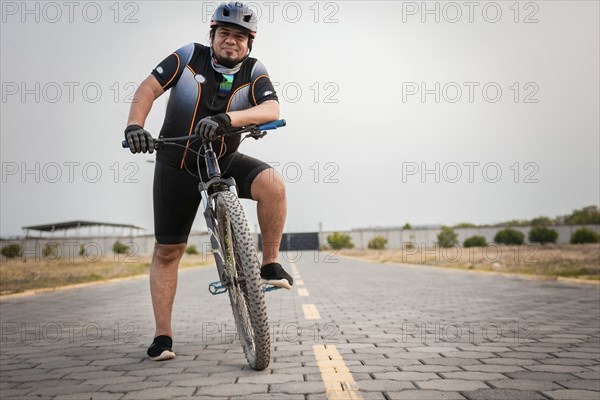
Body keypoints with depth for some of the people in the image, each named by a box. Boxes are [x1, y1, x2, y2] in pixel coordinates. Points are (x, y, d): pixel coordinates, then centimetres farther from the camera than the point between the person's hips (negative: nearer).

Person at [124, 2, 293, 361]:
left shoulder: (254, 71, -7)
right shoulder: (189, 56, -6)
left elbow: (272, 109, -24)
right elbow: (149, 88, -11)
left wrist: (225, 119, -40)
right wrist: (135, 125, -30)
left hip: (225, 161, 0)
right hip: (177, 165, 0)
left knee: (273, 183, -30)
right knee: (167, 252, 0)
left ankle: (271, 264, -12)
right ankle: (162, 336, 11)